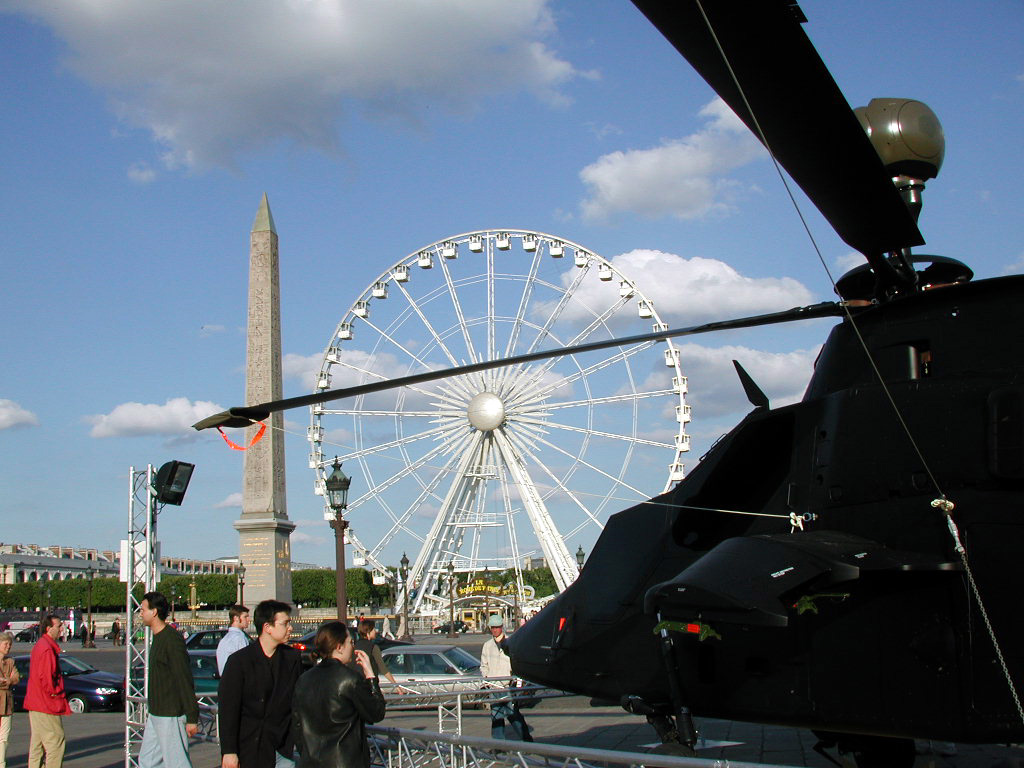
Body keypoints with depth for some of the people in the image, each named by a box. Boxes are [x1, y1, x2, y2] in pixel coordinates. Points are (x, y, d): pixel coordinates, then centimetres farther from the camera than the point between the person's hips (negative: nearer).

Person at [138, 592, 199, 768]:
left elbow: (185, 680, -20)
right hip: (156, 714, 10)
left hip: (171, 715, -10)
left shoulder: (172, 639, -18)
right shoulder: (157, 638, 13)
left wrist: (192, 717, -21)